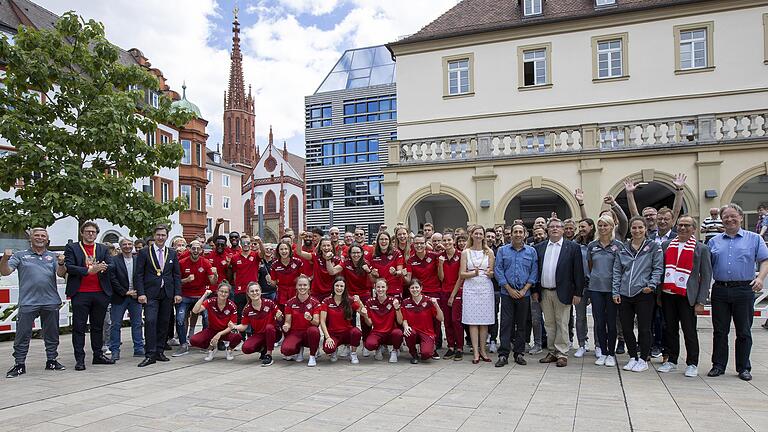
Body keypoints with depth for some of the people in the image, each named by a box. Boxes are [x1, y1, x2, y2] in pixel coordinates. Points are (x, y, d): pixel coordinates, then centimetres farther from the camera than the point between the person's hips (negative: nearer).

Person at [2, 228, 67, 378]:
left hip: (51, 302, 2)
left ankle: (52, 361, 21)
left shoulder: (53, 256, 12)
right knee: (22, 335, 1)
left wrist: (61, 264, -21)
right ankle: (19, 364, 10)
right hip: (28, 302, -2)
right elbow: (5, 272, -1)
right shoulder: (20, 256, 8)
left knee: (52, 334, 10)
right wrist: (5, 259, -20)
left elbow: (61, 274, 0)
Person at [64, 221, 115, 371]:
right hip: (80, 293, -3)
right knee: (79, 327, 0)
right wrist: (88, 270, -19)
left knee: (98, 326, 12)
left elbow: (111, 266, 3)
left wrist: (101, 268, -18)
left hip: (100, 293, 3)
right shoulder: (72, 247, 4)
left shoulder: (103, 249, 13)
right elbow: (69, 267, -9)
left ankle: (98, 355, 22)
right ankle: (79, 359, 6)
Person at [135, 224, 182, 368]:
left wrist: (178, 293, 2)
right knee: (150, 321, -12)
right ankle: (150, 354, -9)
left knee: (164, 323, 7)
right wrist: (141, 293, -11)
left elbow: (177, 275, 11)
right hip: (151, 294, -3)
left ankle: (159, 351, 17)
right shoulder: (144, 252, 1)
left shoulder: (172, 253, 10)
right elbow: (138, 275, -2)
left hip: (167, 293, 3)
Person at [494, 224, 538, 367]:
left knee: (521, 324, 7)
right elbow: (498, 271, -1)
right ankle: (503, 355, -3)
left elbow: (534, 272, 3)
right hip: (507, 293, -1)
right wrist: (509, 289, -8)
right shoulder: (502, 250, 4)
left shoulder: (531, 251, 7)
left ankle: (519, 353, 16)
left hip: (524, 293, 1)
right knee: (506, 323, -4)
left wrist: (524, 290, -7)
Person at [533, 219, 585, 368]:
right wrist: (535, 290, 4)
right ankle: (552, 352, 21)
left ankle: (562, 354, 10)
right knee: (549, 324, 11)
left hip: (562, 292, -4)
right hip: (544, 292, 4)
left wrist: (578, 293, -8)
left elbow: (578, 272, -3)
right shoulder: (539, 247, 8)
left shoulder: (573, 247, -1)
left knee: (562, 324, 1)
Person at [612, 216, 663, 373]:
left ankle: (643, 359, 16)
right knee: (626, 328, 8)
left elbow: (658, 268, -1)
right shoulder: (623, 249, 11)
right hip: (624, 295, 4)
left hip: (644, 294, -4)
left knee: (644, 328, 2)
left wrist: (652, 285, -14)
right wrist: (616, 292, 4)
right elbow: (617, 271, 11)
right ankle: (633, 358, 22)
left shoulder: (654, 247, 2)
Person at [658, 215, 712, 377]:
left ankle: (692, 364, 15)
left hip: (687, 296, -3)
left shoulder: (701, 248, 0)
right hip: (667, 294, 3)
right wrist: (658, 294, 6)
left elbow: (706, 276, -3)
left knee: (689, 331, 3)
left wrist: (701, 301, -9)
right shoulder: (666, 245, 10)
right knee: (670, 329, 11)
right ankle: (671, 360, 23)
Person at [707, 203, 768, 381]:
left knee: (744, 331, 6)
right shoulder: (714, 241, 12)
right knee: (720, 331, 6)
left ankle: (744, 368, 17)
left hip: (744, 291, -2)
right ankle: (718, 365, 15)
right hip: (720, 291, 2)